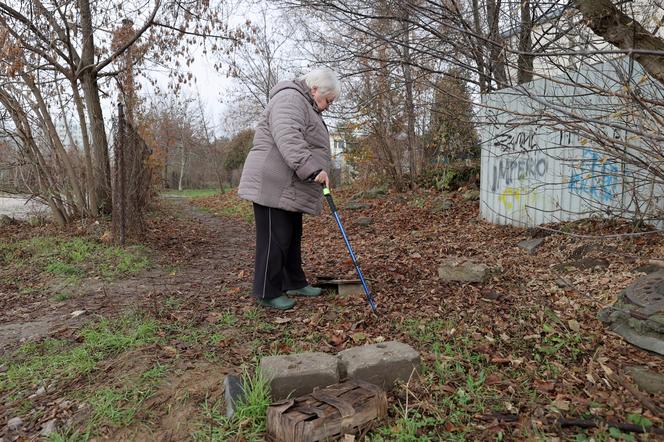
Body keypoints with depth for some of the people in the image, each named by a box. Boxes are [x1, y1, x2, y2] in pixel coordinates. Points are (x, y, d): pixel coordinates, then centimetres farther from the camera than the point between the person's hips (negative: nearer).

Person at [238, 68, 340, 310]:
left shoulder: (305, 106, 25)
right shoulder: (290, 99, -11)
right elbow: (288, 139, -27)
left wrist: (316, 172, 29)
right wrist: (313, 170, -34)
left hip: (289, 189, 11)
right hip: (273, 186, -11)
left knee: (292, 237, 14)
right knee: (274, 240, -6)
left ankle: (294, 283, 25)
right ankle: (268, 293, 4)